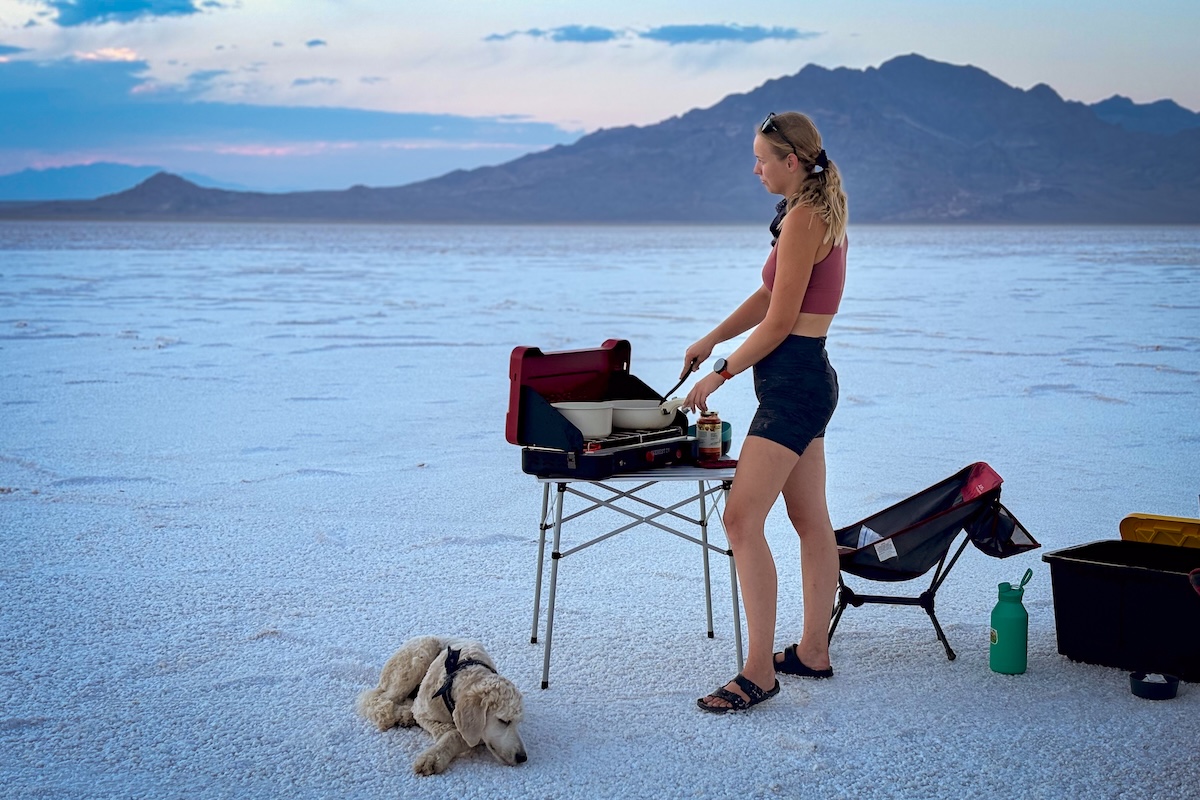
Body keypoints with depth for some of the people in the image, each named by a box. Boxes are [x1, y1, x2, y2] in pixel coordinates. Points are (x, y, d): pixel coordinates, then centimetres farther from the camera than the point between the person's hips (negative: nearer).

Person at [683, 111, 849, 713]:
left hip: (792, 381, -11)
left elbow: (778, 321, -17)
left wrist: (721, 373, -8)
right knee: (810, 519, 15)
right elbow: (770, 296, 20)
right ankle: (813, 652, 24)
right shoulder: (821, 212, 15)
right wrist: (711, 339, 14)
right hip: (809, 377, 11)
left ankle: (759, 671, -8)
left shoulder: (803, 218, -16)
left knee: (741, 519, -11)